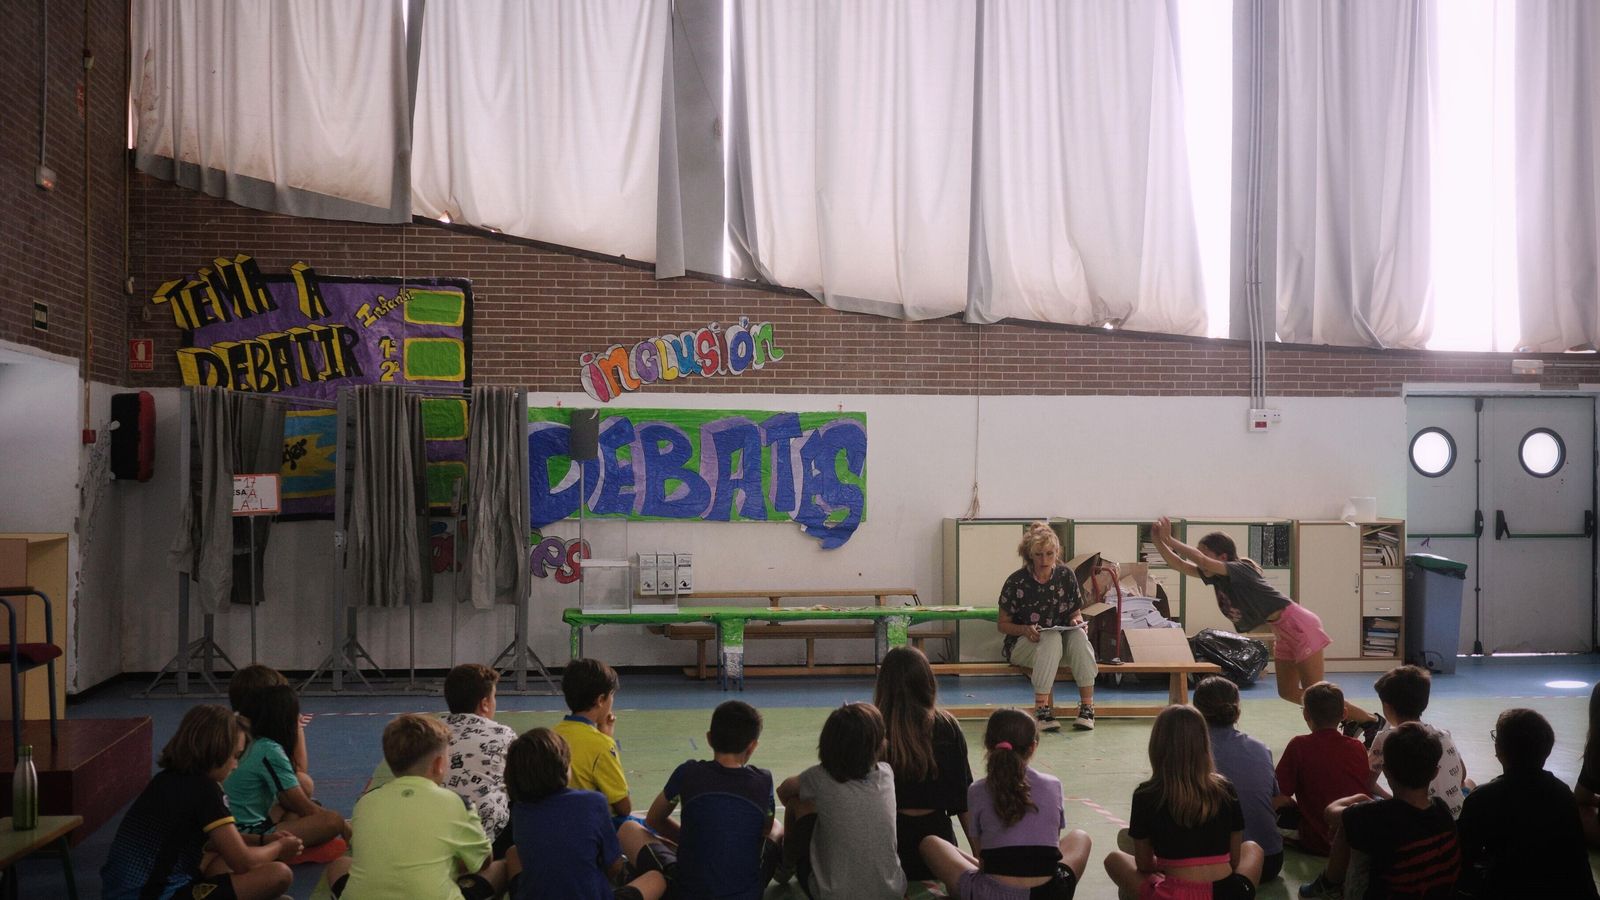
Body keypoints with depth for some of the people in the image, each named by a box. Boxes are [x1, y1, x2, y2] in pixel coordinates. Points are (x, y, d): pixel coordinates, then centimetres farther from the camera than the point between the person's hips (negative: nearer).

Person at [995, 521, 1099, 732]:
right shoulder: (1017, 582, -9)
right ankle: (1042, 709, -38)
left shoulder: (1066, 576, 1)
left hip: (1063, 637, 3)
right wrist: (1024, 630, -22)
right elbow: (1003, 624, -3)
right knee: (1052, 639, -36)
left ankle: (1087, 707, -30)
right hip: (1022, 644, -3)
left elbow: (1076, 613, 10)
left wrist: (1076, 621, -14)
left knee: (1079, 636, -30)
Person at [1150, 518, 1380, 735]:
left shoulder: (1239, 570, -23)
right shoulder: (1215, 576, 1)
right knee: (1288, 692, 13)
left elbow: (1202, 560, -39)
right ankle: (1350, 718, 27)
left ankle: (1372, 721, 12)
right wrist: (1158, 541, -11)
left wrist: (1170, 540, -34)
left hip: (1299, 626, -9)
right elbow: (1180, 565, 1)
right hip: (1284, 632, 9)